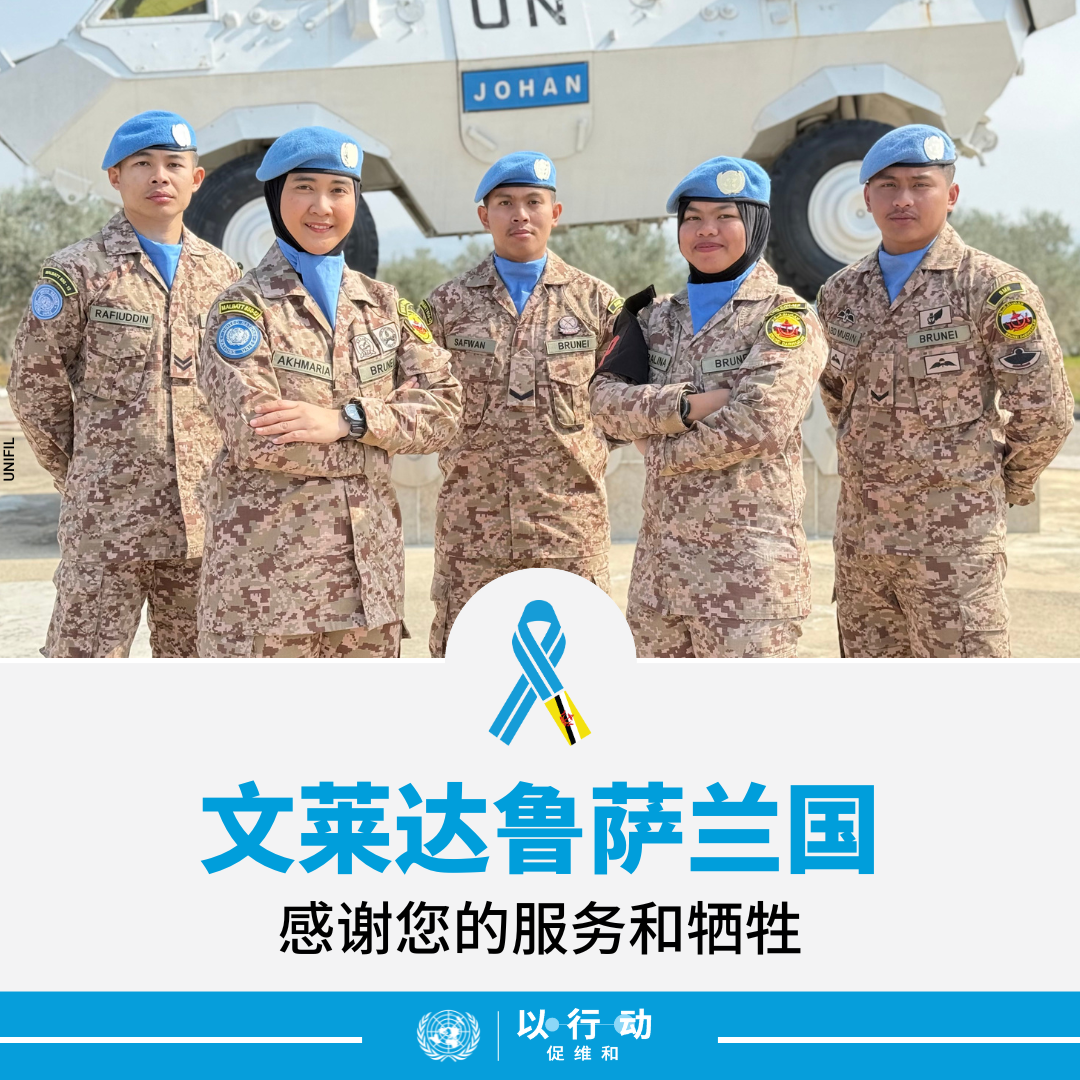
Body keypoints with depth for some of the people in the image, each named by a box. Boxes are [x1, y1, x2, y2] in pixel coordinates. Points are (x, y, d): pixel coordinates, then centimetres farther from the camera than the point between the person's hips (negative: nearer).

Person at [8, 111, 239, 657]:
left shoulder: (223, 274, 11)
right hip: (106, 515, -4)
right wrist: (79, 475, 4)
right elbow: (34, 383, 1)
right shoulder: (78, 271, -1)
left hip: (204, 517, 4)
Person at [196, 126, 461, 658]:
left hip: (368, 566, 5)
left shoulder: (384, 304, 12)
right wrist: (391, 420, -8)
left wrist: (346, 419, -16)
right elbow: (258, 438, -17)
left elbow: (445, 406, 0)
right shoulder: (243, 307, -3)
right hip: (267, 569, -5)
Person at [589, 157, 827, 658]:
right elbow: (605, 400, 0)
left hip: (747, 557, -6)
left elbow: (759, 423, -18)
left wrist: (662, 449, -6)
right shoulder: (658, 317, 15)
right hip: (661, 552, 6)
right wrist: (685, 405, -16)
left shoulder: (786, 316, -3)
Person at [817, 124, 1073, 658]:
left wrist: (1002, 487, 3)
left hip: (953, 539, -6)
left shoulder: (992, 288, -10)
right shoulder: (839, 293, 7)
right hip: (859, 534, 6)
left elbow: (1043, 413, -8)